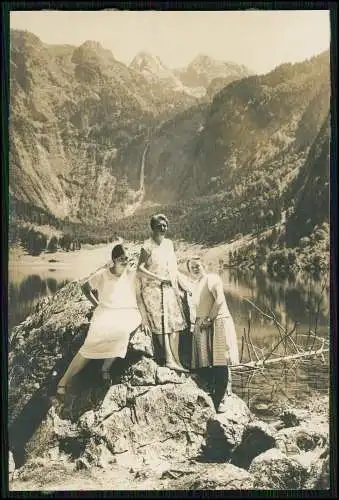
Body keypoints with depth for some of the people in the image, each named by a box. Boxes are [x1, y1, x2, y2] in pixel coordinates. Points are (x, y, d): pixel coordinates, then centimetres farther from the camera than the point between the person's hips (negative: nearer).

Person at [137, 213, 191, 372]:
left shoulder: (169, 243, 11)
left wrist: (181, 284, 14)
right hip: (153, 289, -6)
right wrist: (159, 278, -18)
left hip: (170, 289, 6)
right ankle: (167, 359, 0)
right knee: (161, 325, -4)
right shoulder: (147, 246, -8)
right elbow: (140, 269, -14)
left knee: (175, 323, 2)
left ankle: (174, 360, 8)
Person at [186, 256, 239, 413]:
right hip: (201, 328, 8)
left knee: (220, 364, -7)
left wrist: (209, 319, -14)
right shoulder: (196, 286, 21)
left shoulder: (211, 278, -2)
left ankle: (220, 400, 0)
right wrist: (199, 321, 10)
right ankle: (210, 397, 12)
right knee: (204, 365, 3)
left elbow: (219, 300, -14)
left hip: (217, 324, -8)